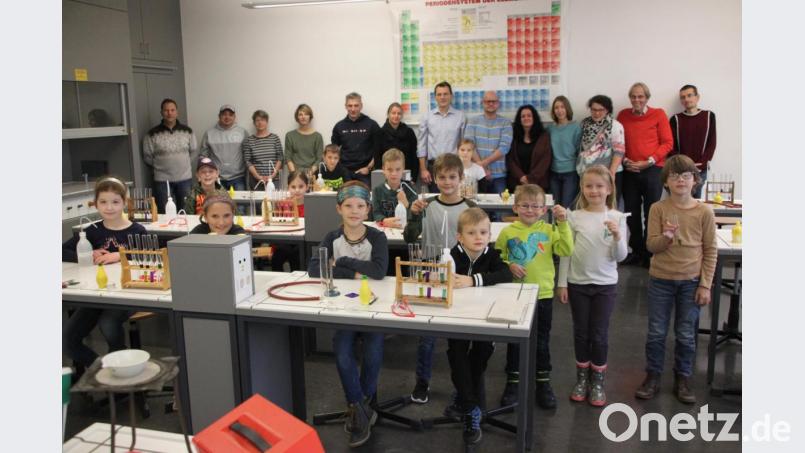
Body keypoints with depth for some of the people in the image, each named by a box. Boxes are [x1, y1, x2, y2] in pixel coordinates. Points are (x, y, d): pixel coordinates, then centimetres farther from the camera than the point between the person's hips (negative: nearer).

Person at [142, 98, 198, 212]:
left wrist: (184, 163, 4)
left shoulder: (187, 131, 4)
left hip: (185, 178, 2)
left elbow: (194, 152, 11)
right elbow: (147, 157, 1)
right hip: (162, 180, -2)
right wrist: (160, 166, 0)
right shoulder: (153, 134, -3)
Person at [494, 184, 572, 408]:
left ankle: (543, 383, 30)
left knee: (542, 341, 14)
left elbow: (566, 250, -15)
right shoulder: (507, 232, -4)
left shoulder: (549, 230, -2)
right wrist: (509, 266, -17)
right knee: (514, 341, 12)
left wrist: (563, 223, -19)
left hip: (543, 295, 0)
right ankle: (513, 382, 28)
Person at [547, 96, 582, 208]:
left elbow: (580, 150, -5)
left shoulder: (575, 127, -6)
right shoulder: (550, 128, 5)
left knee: (567, 207, -5)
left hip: (570, 172, -4)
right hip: (554, 172, 4)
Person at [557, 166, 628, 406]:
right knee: (581, 332, 11)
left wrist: (617, 237, -22)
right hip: (578, 283, 1)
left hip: (606, 284, 0)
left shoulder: (617, 217, -4)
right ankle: (582, 378, 27)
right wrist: (562, 283, -1)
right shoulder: (575, 217, -3)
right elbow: (566, 252, 0)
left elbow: (620, 256, -4)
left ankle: (597, 381, 22)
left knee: (599, 334, 6)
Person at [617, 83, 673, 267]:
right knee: (631, 212, 7)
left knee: (651, 213, 0)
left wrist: (649, 162, -12)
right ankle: (636, 251, 21)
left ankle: (650, 253, 11)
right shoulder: (623, 115, 7)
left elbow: (668, 142, -3)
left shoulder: (658, 114, 0)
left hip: (653, 170, -3)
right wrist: (624, 161, -5)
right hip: (630, 171, 3)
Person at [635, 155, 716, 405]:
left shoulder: (704, 212, -6)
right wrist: (666, 237, -29)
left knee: (686, 335, 10)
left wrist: (705, 285, -4)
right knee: (656, 332, 9)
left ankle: (683, 379, 27)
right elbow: (651, 245, -7)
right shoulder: (658, 209, -7)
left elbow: (710, 250, -1)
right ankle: (653, 376, 24)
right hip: (660, 280, 0)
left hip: (691, 281, 0)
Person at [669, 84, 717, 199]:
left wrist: (703, 163, -9)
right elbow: (671, 146, 0)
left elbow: (712, 143, 3)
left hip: (701, 170, 1)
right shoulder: (676, 119, 3)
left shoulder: (709, 116, 6)